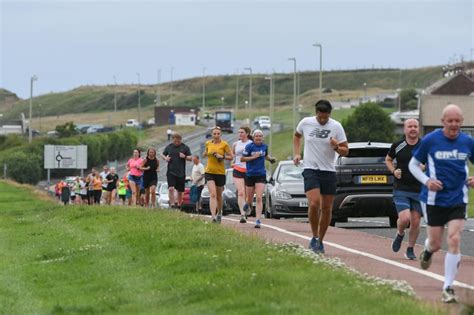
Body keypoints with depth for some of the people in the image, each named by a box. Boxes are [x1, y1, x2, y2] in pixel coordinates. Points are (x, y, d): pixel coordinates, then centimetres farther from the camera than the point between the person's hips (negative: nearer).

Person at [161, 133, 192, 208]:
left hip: (181, 173, 1)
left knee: (180, 191, 8)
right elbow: (163, 154, 17)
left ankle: (179, 205, 23)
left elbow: (191, 158, 5)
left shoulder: (185, 147, 2)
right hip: (171, 172, -1)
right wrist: (165, 158, -5)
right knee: (171, 188, -17)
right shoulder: (169, 147, 5)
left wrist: (185, 157, -16)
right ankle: (172, 204, -18)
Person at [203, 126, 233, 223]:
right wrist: (207, 153, 1)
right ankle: (213, 216, -23)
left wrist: (222, 156, -16)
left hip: (220, 172, -1)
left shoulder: (224, 145, -3)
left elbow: (231, 157, -1)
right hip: (209, 172, 1)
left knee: (219, 195, 13)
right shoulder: (208, 144, 5)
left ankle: (219, 213, 36)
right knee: (213, 194, -15)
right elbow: (204, 154, 23)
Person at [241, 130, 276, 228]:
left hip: (261, 175, 1)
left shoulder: (264, 146, 5)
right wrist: (254, 157, -17)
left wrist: (271, 159, 5)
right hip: (250, 175, -1)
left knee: (259, 198, -11)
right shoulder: (249, 146, -6)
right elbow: (242, 159, -7)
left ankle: (258, 220, -16)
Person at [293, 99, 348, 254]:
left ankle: (320, 241, 20)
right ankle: (315, 237, -3)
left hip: (329, 171, 1)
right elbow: (297, 136, 22)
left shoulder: (336, 126, -3)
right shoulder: (306, 123, -1)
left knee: (327, 209, 5)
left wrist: (337, 147, -21)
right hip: (310, 170, -1)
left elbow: (345, 151, 0)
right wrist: (297, 153, 10)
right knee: (314, 203, -20)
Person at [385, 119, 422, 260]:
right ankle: (400, 234, 18)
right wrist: (394, 170, -2)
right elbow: (388, 160, 17)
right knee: (404, 218, -16)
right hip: (401, 190, -1)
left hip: (419, 190, 1)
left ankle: (410, 250, 21)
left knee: (415, 222, 3)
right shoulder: (397, 146, 0)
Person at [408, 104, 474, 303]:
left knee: (454, 240, -13)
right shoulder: (430, 141, -7)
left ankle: (448, 288, -6)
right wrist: (427, 181, -14)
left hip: (458, 200, 1)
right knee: (436, 244, 7)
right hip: (434, 200, -1)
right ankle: (427, 251, 47)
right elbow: (413, 164, 3)